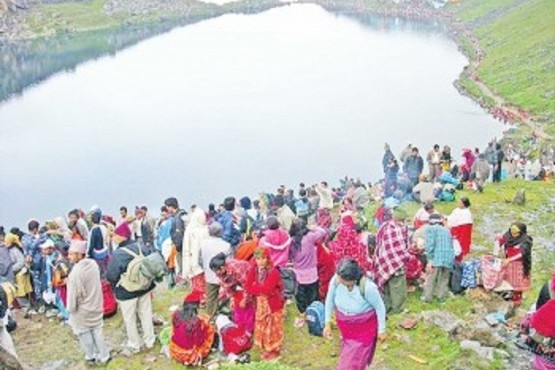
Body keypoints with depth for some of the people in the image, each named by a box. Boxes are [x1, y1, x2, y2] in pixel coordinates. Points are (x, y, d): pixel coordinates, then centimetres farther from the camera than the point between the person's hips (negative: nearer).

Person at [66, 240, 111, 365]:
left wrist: (70, 309, -7)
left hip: (82, 309, -6)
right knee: (97, 330, 18)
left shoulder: (76, 271, -28)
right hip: (95, 305, 6)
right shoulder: (93, 264, -5)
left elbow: (74, 293, -21)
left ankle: (91, 357, 28)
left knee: (84, 333, 13)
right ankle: (104, 356, 25)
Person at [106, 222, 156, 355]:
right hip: (144, 288, 6)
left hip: (126, 292, -6)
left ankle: (134, 346, 25)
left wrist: (116, 284, -1)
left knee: (130, 320, 12)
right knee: (146, 315, 20)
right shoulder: (141, 247, -6)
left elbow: (111, 276, -22)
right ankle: (150, 341, 34)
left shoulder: (118, 254, -26)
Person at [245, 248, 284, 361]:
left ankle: (275, 350, 20)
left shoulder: (273, 272, -22)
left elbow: (267, 289, -30)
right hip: (260, 303, 6)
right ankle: (266, 349, 32)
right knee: (262, 327, 16)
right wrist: (261, 289, -22)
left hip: (273, 304, -6)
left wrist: (255, 287, -17)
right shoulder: (253, 270, -4)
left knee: (273, 328, 6)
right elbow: (249, 287, -9)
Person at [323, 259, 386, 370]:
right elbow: (330, 300, -6)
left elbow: (380, 307, -19)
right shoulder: (336, 280, -26)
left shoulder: (368, 287, -37)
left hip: (364, 327, -4)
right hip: (344, 325, 4)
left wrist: (381, 330, -10)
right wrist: (328, 324, -2)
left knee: (354, 361, 5)